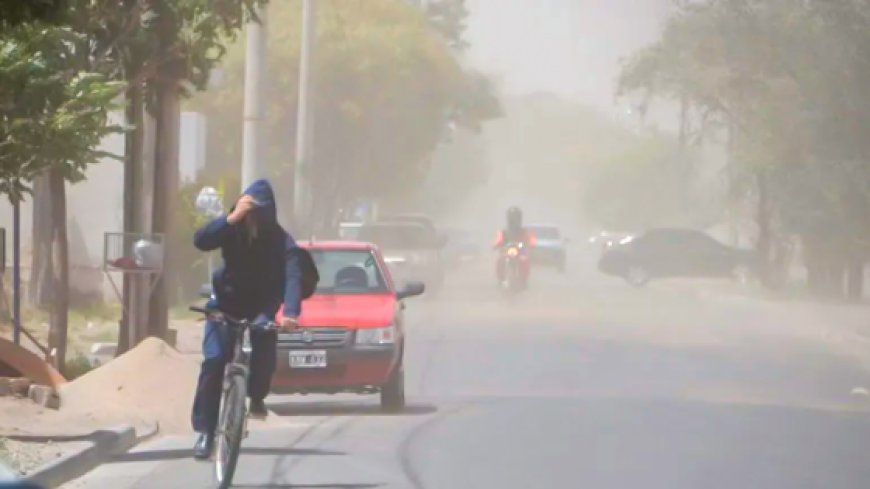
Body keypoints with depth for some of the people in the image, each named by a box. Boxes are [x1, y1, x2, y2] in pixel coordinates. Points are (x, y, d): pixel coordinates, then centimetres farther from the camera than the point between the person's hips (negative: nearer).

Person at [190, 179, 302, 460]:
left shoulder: (281, 241, -20)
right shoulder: (233, 231, -16)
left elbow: (292, 276, -33)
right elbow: (200, 241, -33)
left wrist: (291, 313, -51)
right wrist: (232, 217, -46)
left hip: (260, 307, 0)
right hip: (226, 303, 1)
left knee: (265, 337, -31)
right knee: (213, 362, -17)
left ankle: (256, 397, -4)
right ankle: (205, 430, -10)